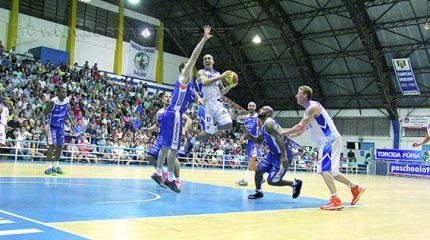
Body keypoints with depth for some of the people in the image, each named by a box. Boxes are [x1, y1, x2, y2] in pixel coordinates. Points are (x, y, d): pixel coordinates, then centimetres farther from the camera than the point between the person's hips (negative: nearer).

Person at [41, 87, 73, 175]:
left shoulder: (67, 100, -4)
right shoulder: (52, 101, -22)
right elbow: (44, 114, -17)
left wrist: (71, 120, 6)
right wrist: (44, 126, -29)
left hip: (61, 126, 6)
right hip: (51, 126, -6)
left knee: (60, 146, 9)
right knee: (52, 145, -13)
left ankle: (56, 166, 20)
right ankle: (49, 167, -7)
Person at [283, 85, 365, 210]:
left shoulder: (313, 106, -15)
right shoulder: (308, 109, 17)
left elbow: (301, 127, -22)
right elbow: (301, 129, 22)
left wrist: (283, 132, -12)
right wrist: (289, 135, 11)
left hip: (330, 139, -10)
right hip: (327, 141, 10)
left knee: (324, 168, -17)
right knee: (329, 170, 17)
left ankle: (336, 200, -19)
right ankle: (355, 188, 27)